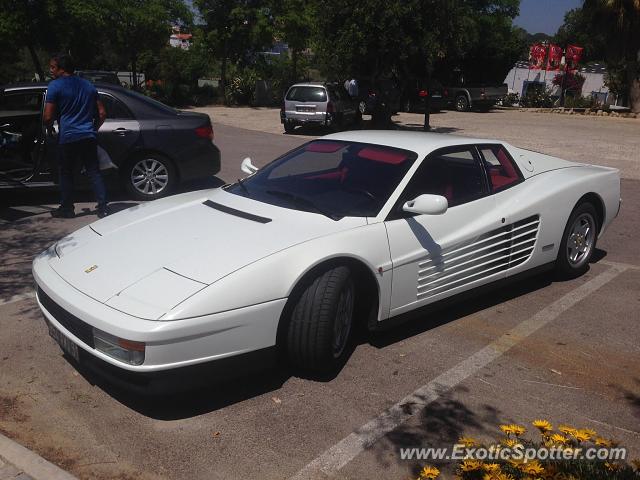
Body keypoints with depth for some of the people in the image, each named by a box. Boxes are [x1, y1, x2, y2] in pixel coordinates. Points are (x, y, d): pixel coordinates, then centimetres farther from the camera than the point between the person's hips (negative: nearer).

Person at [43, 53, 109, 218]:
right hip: (89, 137, 4)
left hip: (67, 138, -4)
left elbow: (48, 117, -9)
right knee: (94, 172, 5)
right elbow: (102, 113, 13)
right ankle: (103, 208, -1)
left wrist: (49, 129, 11)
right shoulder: (88, 85, 13)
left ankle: (67, 209, 16)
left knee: (66, 173, 9)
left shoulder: (55, 86, -5)